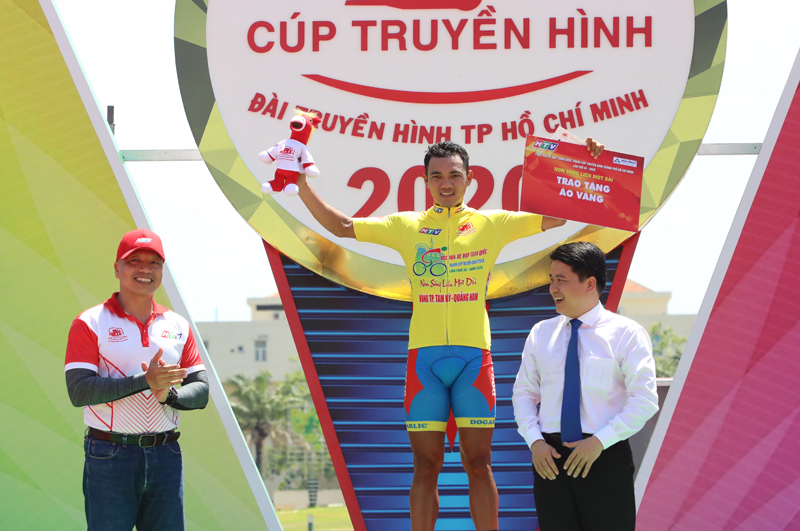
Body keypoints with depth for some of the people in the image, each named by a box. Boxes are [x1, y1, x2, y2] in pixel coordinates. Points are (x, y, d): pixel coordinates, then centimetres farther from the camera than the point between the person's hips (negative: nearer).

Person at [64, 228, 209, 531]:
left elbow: (201, 390, 10)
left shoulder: (178, 326, 12)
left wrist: (169, 396, -13)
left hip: (166, 456, 4)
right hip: (110, 457, -4)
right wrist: (145, 381, -20)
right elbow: (78, 391, -13)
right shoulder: (90, 324, -2)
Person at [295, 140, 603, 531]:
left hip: (473, 354, 0)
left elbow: (555, 217, 11)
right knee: (426, 466, 3)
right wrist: (302, 186, 4)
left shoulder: (491, 224, 9)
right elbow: (342, 226, 13)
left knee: (479, 464, 1)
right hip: (424, 355, 0)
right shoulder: (407, 227, 10)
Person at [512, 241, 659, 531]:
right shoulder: (541, 333, 12)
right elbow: (524, 392, 14)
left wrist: (599, 442, -18)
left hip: (605, 457, -4)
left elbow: (645, 401, -9)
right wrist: (534, 441, -3)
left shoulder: (626, 333, -3)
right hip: (550, 457, 4)